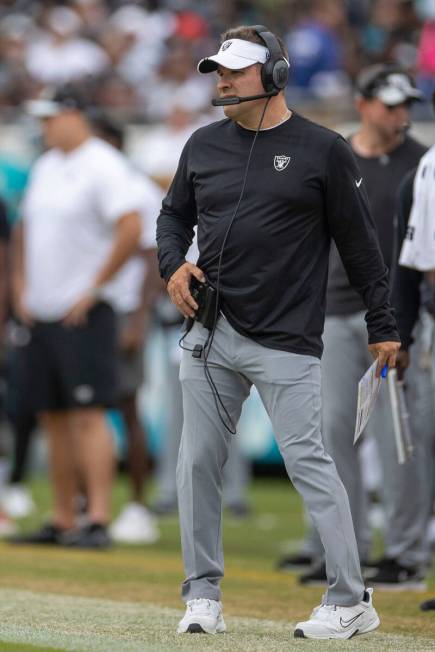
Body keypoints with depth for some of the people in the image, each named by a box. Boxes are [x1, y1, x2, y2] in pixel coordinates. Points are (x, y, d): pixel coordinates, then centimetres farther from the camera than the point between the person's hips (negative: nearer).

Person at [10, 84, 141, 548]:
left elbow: (131, 228, -19)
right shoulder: (45, 167, 16)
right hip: (41, 314, 9)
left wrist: (94, 288, -17)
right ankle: (62, 521, 13)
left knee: (88, 414, -14)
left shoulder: (103, 165, -10)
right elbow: (25, 228, 26)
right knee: (54, 418, 9)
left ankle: (98, 521, -17)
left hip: (83, 315, -9)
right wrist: (21, 285, 14)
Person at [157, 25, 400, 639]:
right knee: (198, 462, 3)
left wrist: (382, 327, 0)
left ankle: (351, 601, -5)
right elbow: (174, 213, 24)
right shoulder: (204, 145, 11)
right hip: (210, 335, 5)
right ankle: (203, 594, 14)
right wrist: (173, 264, 2)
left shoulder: (323, 150, -2)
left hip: (286, 341, -5)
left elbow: (360, 243, 1)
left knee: (307, 461, -9)